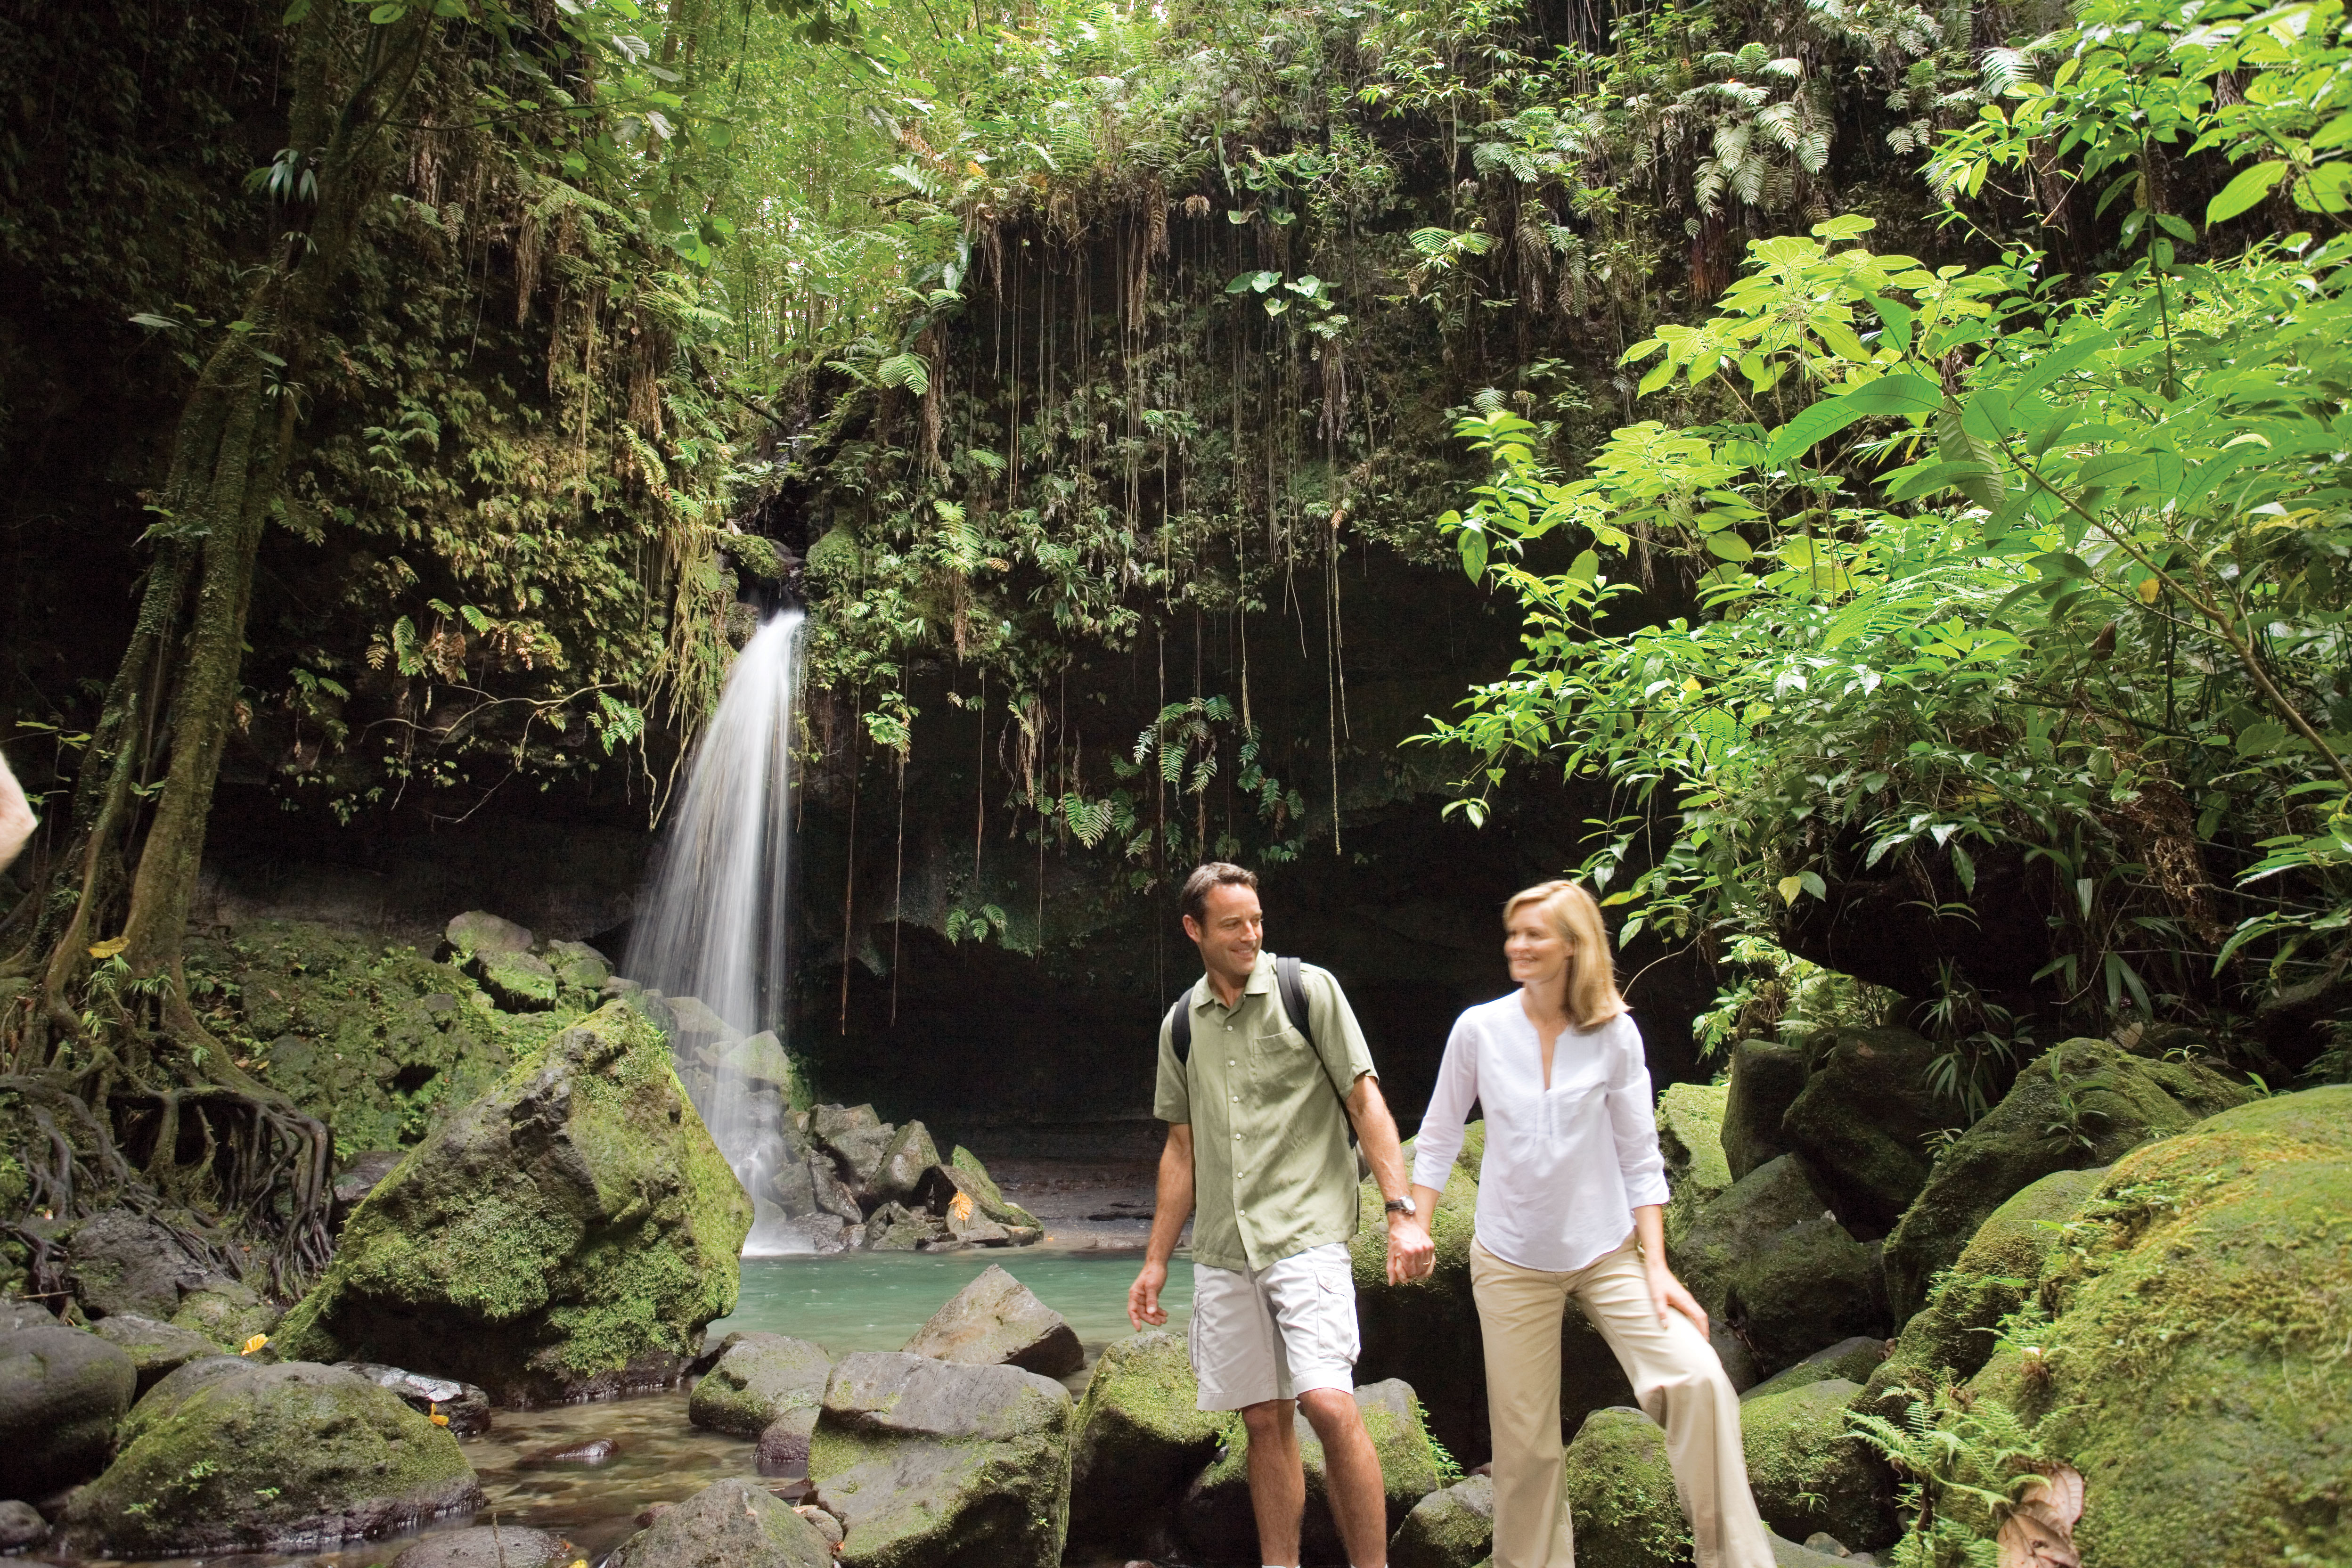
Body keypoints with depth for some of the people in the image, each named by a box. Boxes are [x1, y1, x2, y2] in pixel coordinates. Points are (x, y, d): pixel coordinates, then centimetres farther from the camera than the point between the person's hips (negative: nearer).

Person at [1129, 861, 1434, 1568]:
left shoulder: (1307, 989, -1)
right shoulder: (1181, 1023, 11)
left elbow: (1364, 1099, -3)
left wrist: (1402, 1211, -13)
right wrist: (1155, 1262, 14)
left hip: (1306, 1233, -4)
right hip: (1222, 1249, 4)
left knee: (1329, 1404, -16)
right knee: (1265, 1421, 7)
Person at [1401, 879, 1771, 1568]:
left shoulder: (1614, 1033, -5)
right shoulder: (1479, 1028, -5)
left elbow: (1638, 1157, -1)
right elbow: (1439, 1138, 6)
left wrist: (1657, 1267, -6)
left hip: (1607, 1252, 0)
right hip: (1511, 1260, 0)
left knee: (1697, 1382, -19)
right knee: (1524, 1441, 4)